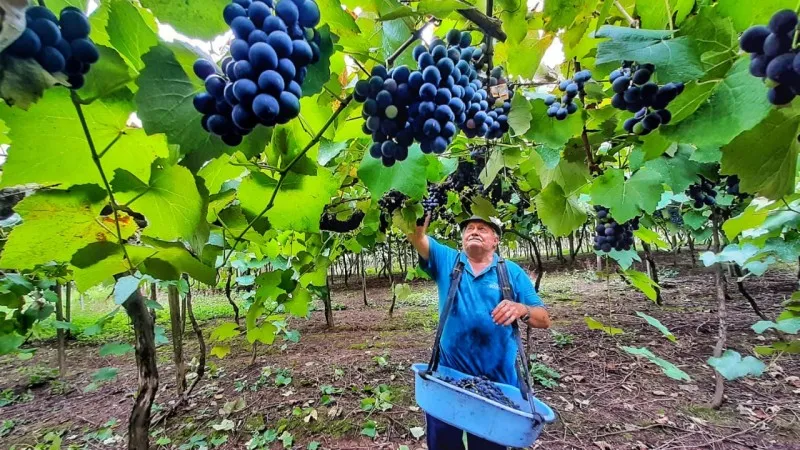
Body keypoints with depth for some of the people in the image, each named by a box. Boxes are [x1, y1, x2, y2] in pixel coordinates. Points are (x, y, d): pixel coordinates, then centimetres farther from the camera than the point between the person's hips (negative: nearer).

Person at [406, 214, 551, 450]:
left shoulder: (512, 272, 1)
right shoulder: (446, 260, 2)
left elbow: (544, 319, -3)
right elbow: (417, 236, -13)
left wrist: (522, 310, -25)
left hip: (496, 381, 0)